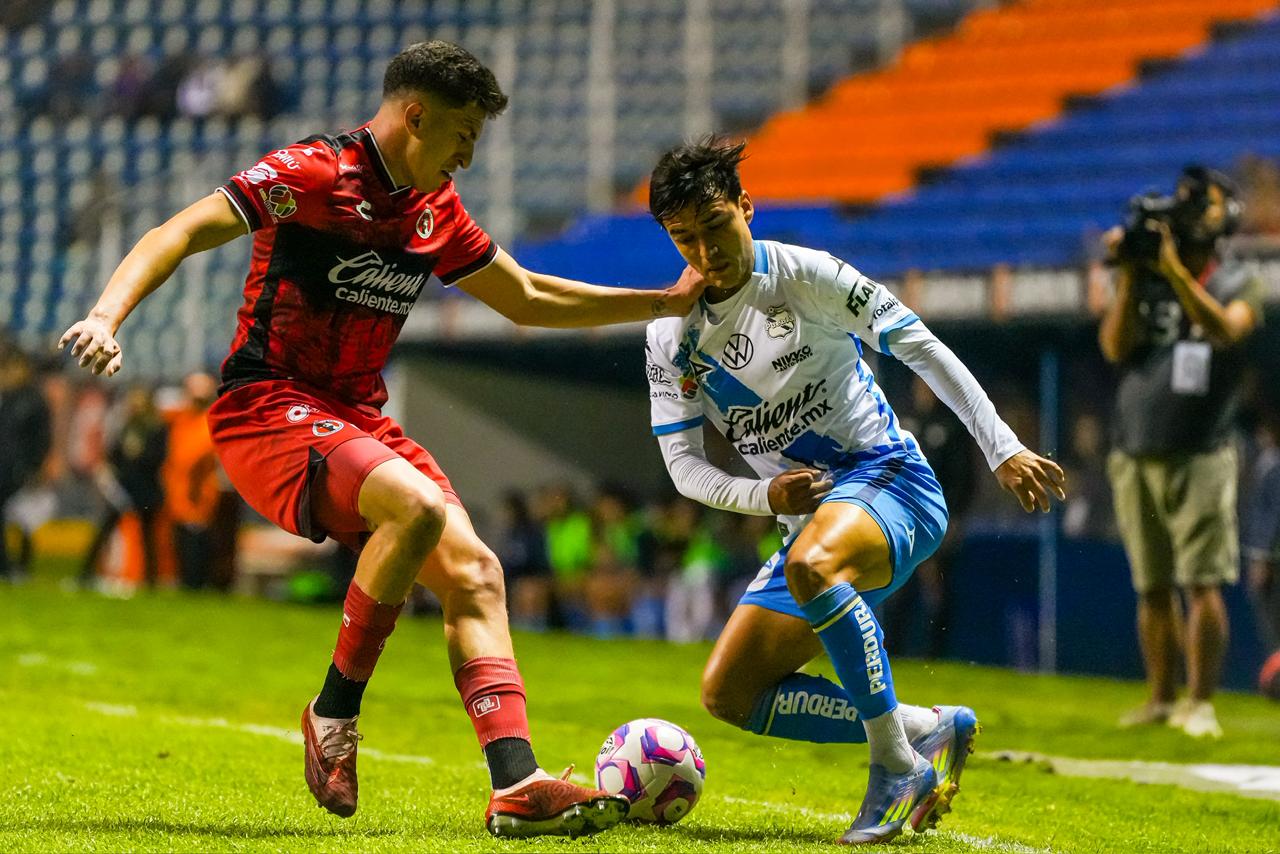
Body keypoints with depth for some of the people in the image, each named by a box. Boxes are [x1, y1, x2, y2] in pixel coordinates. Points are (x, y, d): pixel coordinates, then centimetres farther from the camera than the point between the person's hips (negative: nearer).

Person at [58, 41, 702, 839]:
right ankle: (334, 716, -15)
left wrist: (668, 301, 21)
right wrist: (107, 316, -35)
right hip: (267, 410, -8)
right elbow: (181, 234, -18)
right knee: (417, 505, -31)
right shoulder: (316, 173, -11)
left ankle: (517, 785, -12)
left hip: (358, 417, 8)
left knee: (473, 570, -8)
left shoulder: (435, 209, 13)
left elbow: (529, 299, 25)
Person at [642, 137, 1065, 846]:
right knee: (727, 695, -1)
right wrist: (764, 496, -15)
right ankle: (930, 728, 0)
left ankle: (898, 764, -30)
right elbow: (684, 466, 5)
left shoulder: (804, 276, -10)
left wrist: (1003, 449, -14)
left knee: (811, 565, -41)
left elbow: (923, 350, -8)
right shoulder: (671, 338, 3)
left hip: (889, 481, -7)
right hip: (811, 520, 7)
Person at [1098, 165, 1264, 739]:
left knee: (1201, 583, -10)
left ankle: (1201, 702, -7)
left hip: (1200, 458, -3)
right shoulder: (1146, 280, 11)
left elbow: (1225, 330, -18)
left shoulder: (1238, 283, 3)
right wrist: (1129, 277, -8)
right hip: (1135, 455, 3)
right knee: (1152, 587, 8)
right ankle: (1161, 699, 16)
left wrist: (1175, 269, -23)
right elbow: (1114, 347, -1)